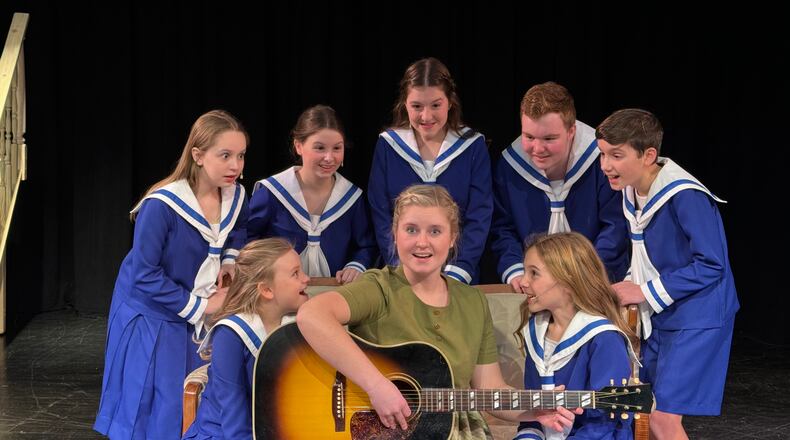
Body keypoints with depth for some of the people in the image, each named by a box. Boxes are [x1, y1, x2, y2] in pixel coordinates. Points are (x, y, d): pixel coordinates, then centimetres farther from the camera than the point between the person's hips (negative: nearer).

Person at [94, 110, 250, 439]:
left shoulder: (236, 197, -6)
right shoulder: (161, 207, -26)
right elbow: (145, 276, -23)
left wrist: (230, 262, -2)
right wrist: (198, 307, -19)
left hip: (204, 314, 6)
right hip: (152, 316, -6)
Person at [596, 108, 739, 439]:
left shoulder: (685, 197, -23)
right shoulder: (632, 191, 4)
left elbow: (711, 265, -22)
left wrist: (646, 291, -18)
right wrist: (629, 286, 0)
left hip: (696, 319, -9)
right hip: (660, 318, 9)